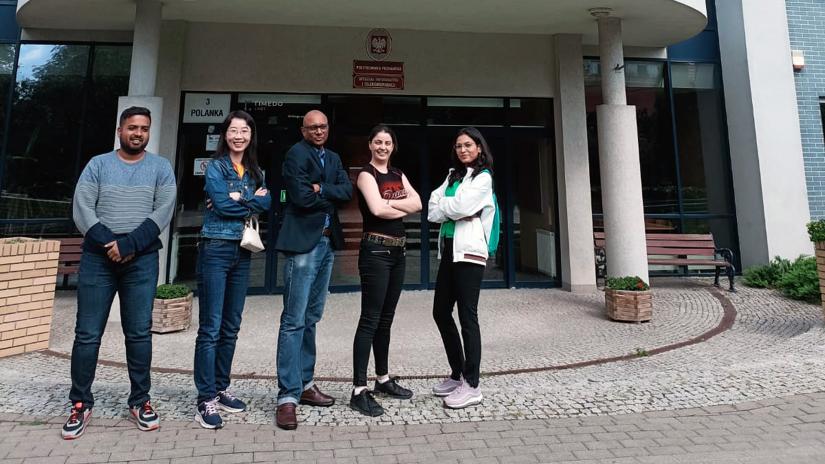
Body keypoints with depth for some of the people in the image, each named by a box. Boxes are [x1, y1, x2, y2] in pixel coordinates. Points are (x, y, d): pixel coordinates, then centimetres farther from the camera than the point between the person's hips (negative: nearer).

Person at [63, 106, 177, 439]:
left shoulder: (161, 168, 6)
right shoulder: (98, 165, 8)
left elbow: (162, 214, -4)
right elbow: (81, 210, -1)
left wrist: (128, 244, -14)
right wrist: (109, 244, -14)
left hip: (142, 260, -1)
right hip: (97, 257, 1)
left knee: (139, 333, 3)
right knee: (87, 334, 3)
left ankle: (140, 400, 16)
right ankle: (81, 403, 17)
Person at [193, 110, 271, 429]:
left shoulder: (255, 171, 15)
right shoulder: (215, 166, -1)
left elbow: (267, 204, 0)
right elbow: (222, 204, -15)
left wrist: (239, 198, -13)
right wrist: (252, 201, -4)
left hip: (242, 252, 6)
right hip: (216, 249, -6)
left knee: (231, 327, 12)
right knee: (210, 328, -4)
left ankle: (221, 388, 24)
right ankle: (206, 399, 3)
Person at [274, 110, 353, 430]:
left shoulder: (333, 158, 18)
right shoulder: (296, 154, -4)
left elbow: (347, 192, 3)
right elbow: (302, 197, -15)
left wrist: (320, 189, -11)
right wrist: (331, 197, -2)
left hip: (327, 242, 8)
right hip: (303, 242, -7)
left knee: (311, 318, 13)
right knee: (294, 320, -7)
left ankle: (305, 384, 23)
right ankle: (288, 397, -2)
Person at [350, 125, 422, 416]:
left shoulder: (397, 174, 16)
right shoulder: (366, 174, -3)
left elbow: (417, 203, 1)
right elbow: (377, 209, -20)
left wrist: (390, 203, -11)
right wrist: (403, 207, -4)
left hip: (398, 250, 7)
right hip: (376, 250, -7)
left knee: (386, 319, 14)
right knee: (370, 320, -8)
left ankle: (383, 379, 26)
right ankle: (359, 391, -4)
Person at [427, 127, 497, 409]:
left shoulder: (483, 177, 0)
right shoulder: (453, 175, 20)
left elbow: (459, 207, -14)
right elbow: (432, 211, 7)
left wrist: (442, 206, 3)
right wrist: (456, 211, -8)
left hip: (469, 251, -7)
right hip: (449, 249, 8)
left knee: (467, 316, -6)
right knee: (441, 313, 10)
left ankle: (472, 386, 3)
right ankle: (457, 375, 24)